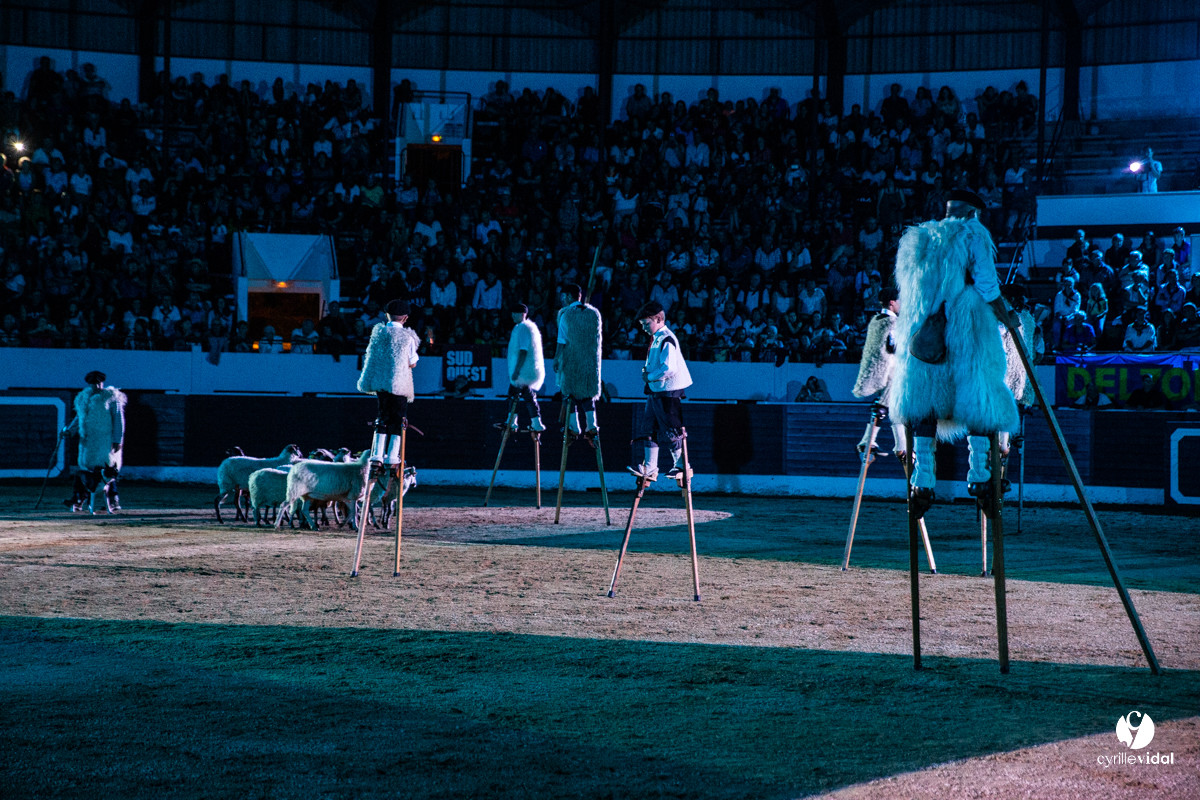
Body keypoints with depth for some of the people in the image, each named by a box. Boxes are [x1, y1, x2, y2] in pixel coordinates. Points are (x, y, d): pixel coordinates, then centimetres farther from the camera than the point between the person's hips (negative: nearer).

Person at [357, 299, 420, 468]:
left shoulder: (378, 330, 2)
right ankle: (392, 459, 0)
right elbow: (412, 363, -2)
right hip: (399, 383, -4)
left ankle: (377, 457, 6)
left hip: (379, 382, 4)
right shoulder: (408, 336, -8)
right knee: (398, 420, 4)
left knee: (382, 418, 12)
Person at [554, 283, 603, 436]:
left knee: (569, 391, 5)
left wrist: (556, 359, -2)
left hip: (571, 359, -4)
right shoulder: (594, 313, 4)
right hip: (591, 359, 4)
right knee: (587, 392, 12)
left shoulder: (566, 315, -9)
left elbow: (562, 340, -9)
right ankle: (592, 425, 2)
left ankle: (574, 426, 3)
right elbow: (598, 337, 9)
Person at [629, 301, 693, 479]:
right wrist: (647, 371, 7)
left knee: (671, 431, -2)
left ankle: (680, 465, 10)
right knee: (648, 428, 9)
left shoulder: (666, 339, -16)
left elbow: (668, 368, -25)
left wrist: (650, 377, -14)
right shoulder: (656, 339, 14)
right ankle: (649, 468, 12)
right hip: (655, 391, 10)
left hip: (668, 392, -10)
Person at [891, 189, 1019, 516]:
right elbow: (988, 287, -6)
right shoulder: (974, 236, 1)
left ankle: (923, 480, 1)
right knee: (978, 400, 5)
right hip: (967, 332, -4)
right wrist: (1007, 318, 6)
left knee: (925, 402, 6)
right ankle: (979, 476, 5)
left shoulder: (915, 239, 15)